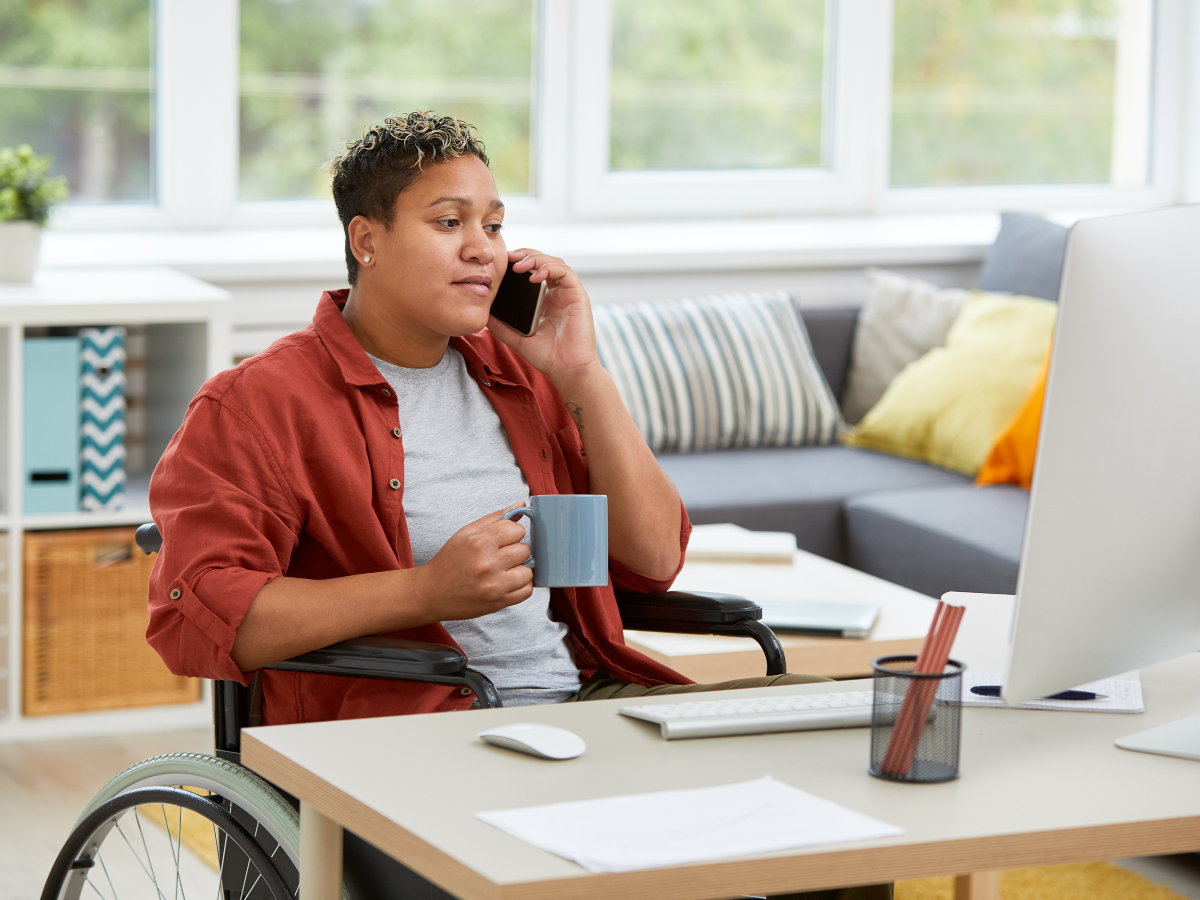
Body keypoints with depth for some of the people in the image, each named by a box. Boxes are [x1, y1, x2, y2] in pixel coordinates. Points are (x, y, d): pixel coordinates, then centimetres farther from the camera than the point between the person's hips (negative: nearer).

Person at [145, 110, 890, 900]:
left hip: (585, 695, 6)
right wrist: (426, 591, -18)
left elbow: (655, 559, 15)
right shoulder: (259, 403, 2)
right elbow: (198, 613, -12)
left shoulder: (520, 375, 21)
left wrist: (580, 372, 6)